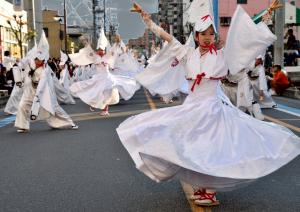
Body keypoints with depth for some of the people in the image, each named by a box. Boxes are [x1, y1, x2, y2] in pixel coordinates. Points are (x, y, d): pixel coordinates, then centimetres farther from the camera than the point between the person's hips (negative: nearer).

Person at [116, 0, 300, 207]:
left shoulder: (223, 55, -1)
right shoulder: (188, 54, 4)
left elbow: (247, 37, 2)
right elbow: (168, 37, 8)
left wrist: (265, 19, 3)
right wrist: (148, 21, 9)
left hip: (214, 107, -3)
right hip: (192, 107, 3)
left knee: (212, 149, -3)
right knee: (193, 148, 6)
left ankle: (210, 190, 8)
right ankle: (201, 187, 21)